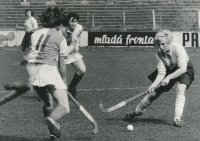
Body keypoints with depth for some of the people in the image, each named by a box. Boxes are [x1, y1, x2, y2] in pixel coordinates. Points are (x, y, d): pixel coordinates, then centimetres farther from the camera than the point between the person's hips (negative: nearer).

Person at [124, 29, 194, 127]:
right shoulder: (159, 54, -23)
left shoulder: (178, 48, -35)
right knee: (153, 92, 3)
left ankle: (177, 119, -27)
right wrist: (153, 85, -39)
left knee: (180, 89, -30)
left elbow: (183, 68, -38)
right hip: (169, 70, 3)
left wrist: (168, 77, -42)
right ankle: (137, 111, 25)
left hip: (184, 70, -3)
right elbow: (161, 73, -24)